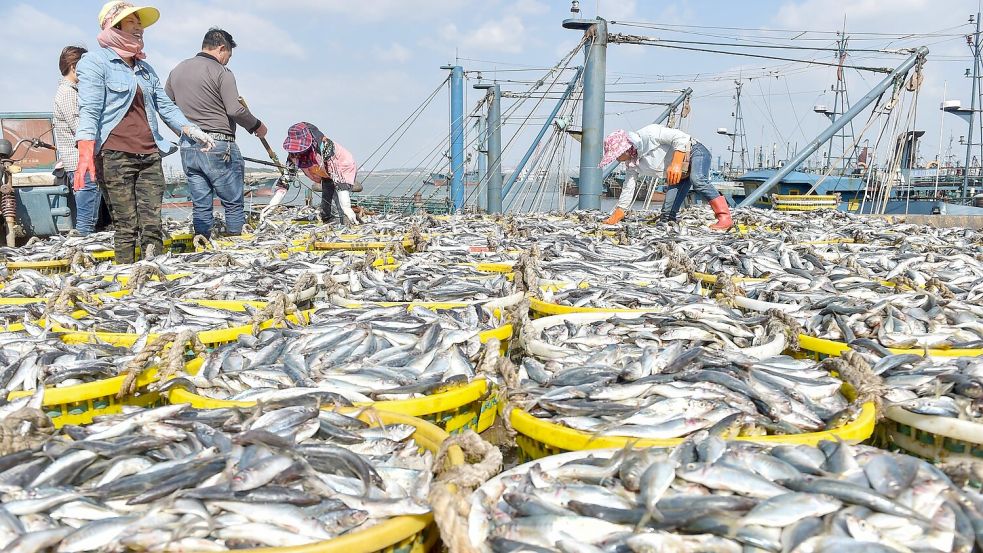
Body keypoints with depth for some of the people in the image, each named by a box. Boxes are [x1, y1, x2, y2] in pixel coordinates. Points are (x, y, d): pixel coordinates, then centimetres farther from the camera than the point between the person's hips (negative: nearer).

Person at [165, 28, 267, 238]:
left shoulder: (177, 71, 14)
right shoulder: (221, 72, -7)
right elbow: (235, 110, -15)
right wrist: (257, 126, 0)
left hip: (187, 148, 7)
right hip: (218, 147, -6)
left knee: (201, 206, 10)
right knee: (233, 204, 1)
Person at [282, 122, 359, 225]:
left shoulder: (324, 146, -41)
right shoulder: (293, 155, -22)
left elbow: (337, 175, -43)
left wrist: (346, 207, -48)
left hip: (344, 168, -6)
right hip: (326, 174, 6)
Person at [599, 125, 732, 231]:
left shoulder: (647, 134, -24)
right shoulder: (632, 163, 2)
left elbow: (681, 137, -28)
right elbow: (628, 189, 10)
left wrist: (676, 164, -38)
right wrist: (615, 217, 10)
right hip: (681, 174, 9)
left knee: (696, 179, -37)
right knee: (667, 211, -4)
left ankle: (725, 218, -40)